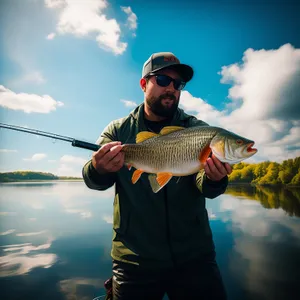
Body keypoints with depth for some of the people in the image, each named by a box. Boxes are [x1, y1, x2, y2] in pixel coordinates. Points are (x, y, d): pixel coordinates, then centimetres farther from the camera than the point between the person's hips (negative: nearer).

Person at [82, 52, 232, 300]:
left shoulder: (197, 129, 0)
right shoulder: (118, 130, 1)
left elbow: (203, 184, -12)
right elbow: (92, 180, -12)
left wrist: (214, 179, -35)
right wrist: (100, 170, -35)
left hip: (194, 255, 1)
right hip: (134, 259, 0)